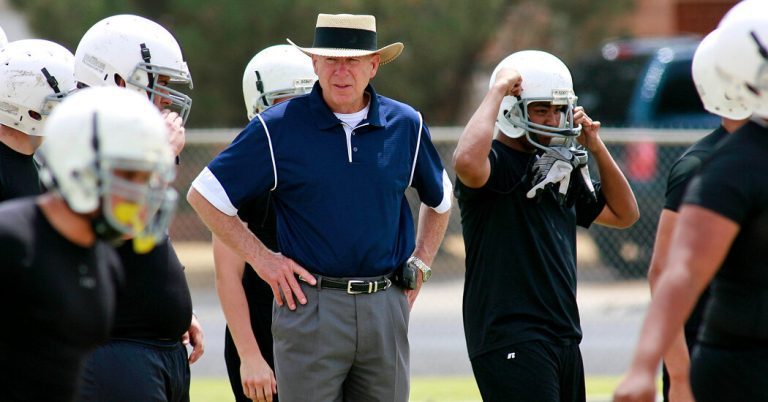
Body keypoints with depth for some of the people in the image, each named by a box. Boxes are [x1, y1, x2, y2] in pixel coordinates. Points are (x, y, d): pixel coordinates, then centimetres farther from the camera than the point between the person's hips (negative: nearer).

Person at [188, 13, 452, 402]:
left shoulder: (405, 125, 7)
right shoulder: (278, 128, -4)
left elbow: (439, 199, 25)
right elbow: (203, 194, 1)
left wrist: (420, 265, 15)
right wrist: (260, 257, -2)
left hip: (386, 308, 4)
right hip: (310, 307, -3)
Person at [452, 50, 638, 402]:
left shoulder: (562, 170, 17)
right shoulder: (496, 163, -8)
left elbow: (624, 214, 24)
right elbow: (467, 161, -34)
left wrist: (596, 147, 12)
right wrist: (497, 91, -20)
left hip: (563, 336, 9)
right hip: (510, 340, -9)